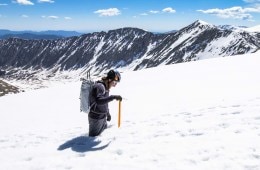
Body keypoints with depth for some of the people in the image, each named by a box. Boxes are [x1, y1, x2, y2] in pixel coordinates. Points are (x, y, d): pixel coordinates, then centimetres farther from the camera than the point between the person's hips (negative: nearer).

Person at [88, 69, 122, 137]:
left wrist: (107, 113, 27)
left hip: (103, 118, 10)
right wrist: (113, 97, -43)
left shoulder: (105, 87, 8)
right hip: (96, 118, -10)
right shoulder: (99, 86, -23)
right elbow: (99, 101, -40)